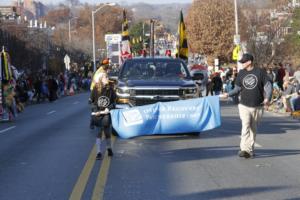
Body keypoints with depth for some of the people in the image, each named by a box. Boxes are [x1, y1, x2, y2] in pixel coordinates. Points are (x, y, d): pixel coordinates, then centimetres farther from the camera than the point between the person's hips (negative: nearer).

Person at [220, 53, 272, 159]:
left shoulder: (260, 72, -3)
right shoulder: (241, 73, 5)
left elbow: (268, 85, -5)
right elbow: (237, 89, 10)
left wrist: (267, 98, -20)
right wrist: (228, 94, -6)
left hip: (257, 106, 0)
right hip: (244, 105, 0)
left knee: (253, 129, 10)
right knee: (245, 126, -15)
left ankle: (250, 149, 21)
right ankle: (244, 149, -22)